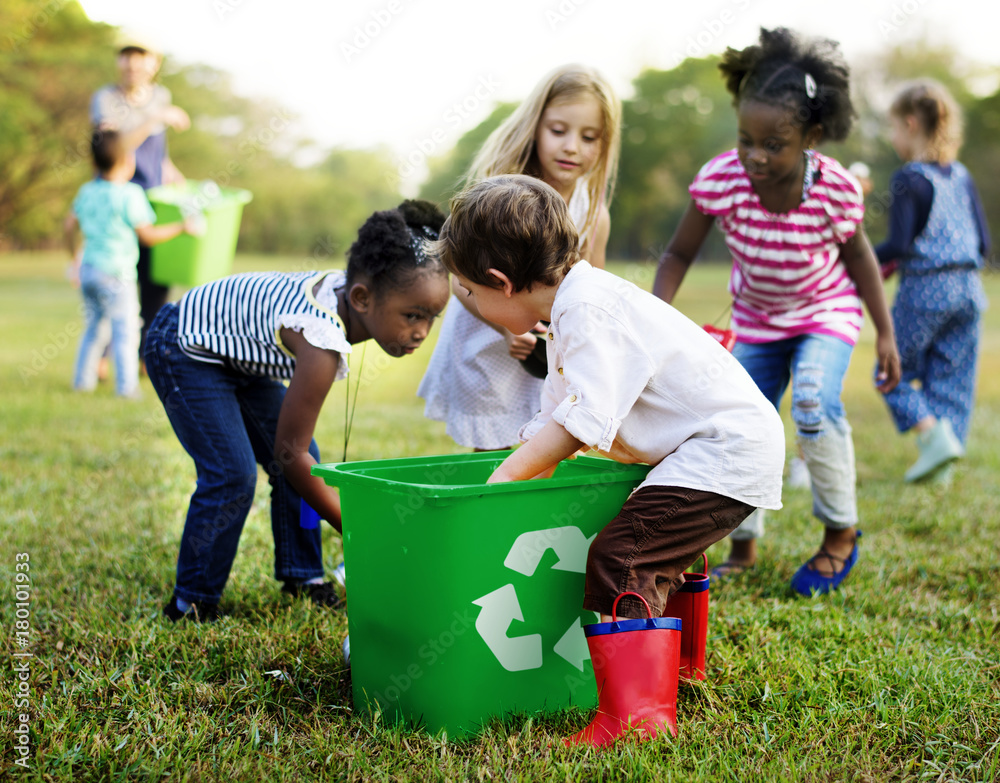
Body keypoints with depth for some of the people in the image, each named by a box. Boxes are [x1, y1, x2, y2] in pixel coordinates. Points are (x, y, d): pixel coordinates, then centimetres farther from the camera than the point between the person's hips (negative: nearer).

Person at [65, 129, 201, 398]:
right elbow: (147, 235, -10)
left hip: (88, 268, 7)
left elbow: (70, 225, 16)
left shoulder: (87, 191, 8)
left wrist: (76, 254, 32)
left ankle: (83, 380, 22)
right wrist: (183, 226, -1)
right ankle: (126, 385, 0)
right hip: (115, 272, -7)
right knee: (125, 329, 0)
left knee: (92, 327, 18)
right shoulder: (130, 194, -13)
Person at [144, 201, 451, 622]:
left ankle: (303, 577, 18)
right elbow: (289, 451, -31)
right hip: (184, 349, -9)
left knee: (306, 461, 5)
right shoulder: (322, 344, -39)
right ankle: (191, 604, -1)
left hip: (238, 350, 9)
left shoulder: (346, 286, -14)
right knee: (232, 477, -16)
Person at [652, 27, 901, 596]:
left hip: (826, 312, -3)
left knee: (814, 405, -27)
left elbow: (857, 255, -9)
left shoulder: (836, 189, -28)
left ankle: (841, 533, -3)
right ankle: (744, 548, 28)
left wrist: (885, 334, -4)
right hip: (757, 319, 3)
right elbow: (680, 255, -15)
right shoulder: (720, 180, -26)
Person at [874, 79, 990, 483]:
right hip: (968, 289, 6)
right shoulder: (962, 176, 9)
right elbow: (983, 242, 11)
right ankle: (940, 465, 13)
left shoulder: (909, 179, -10)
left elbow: (899, 245, -16)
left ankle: (934, 434, -10)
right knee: (951, 377, 10)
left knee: (895, 371, 8)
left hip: (924, 291, -6)